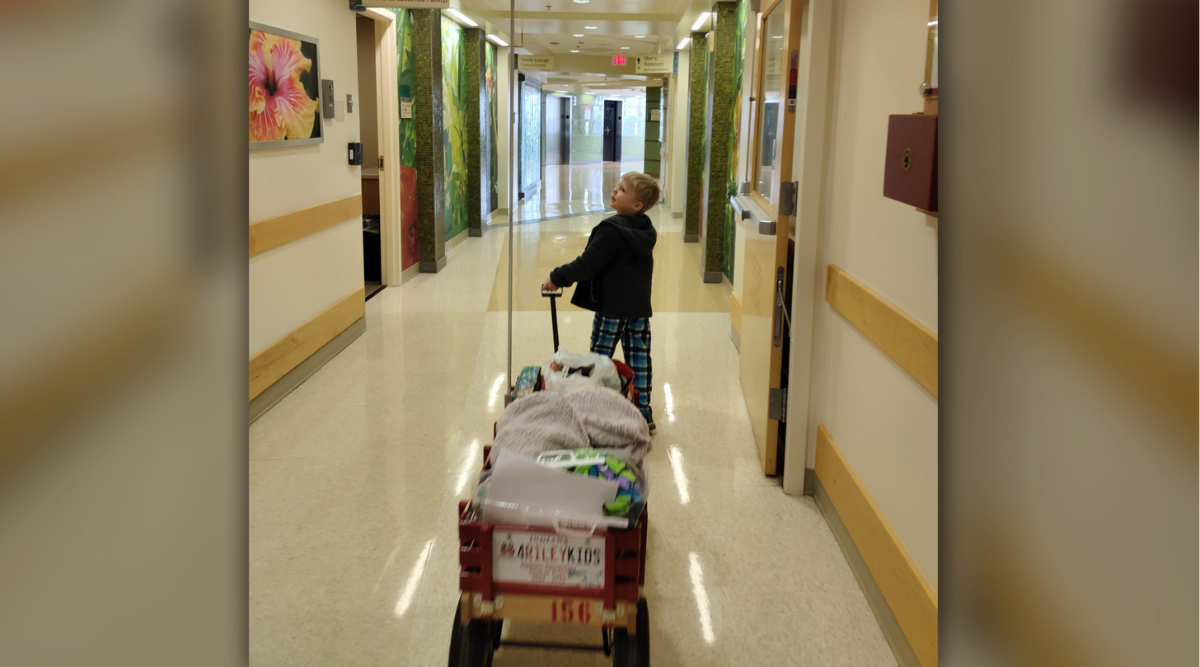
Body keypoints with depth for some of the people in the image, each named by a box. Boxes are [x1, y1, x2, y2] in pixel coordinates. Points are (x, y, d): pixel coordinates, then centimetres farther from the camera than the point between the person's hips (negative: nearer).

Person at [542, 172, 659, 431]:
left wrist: (557, 278, -8)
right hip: (640, 306, 7)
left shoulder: (611, 230, -20)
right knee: (639, 357, 10)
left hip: (612, 306, -7)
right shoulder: (645, 230, 6)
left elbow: (588, 264, -19)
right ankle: (643, 412, 15)